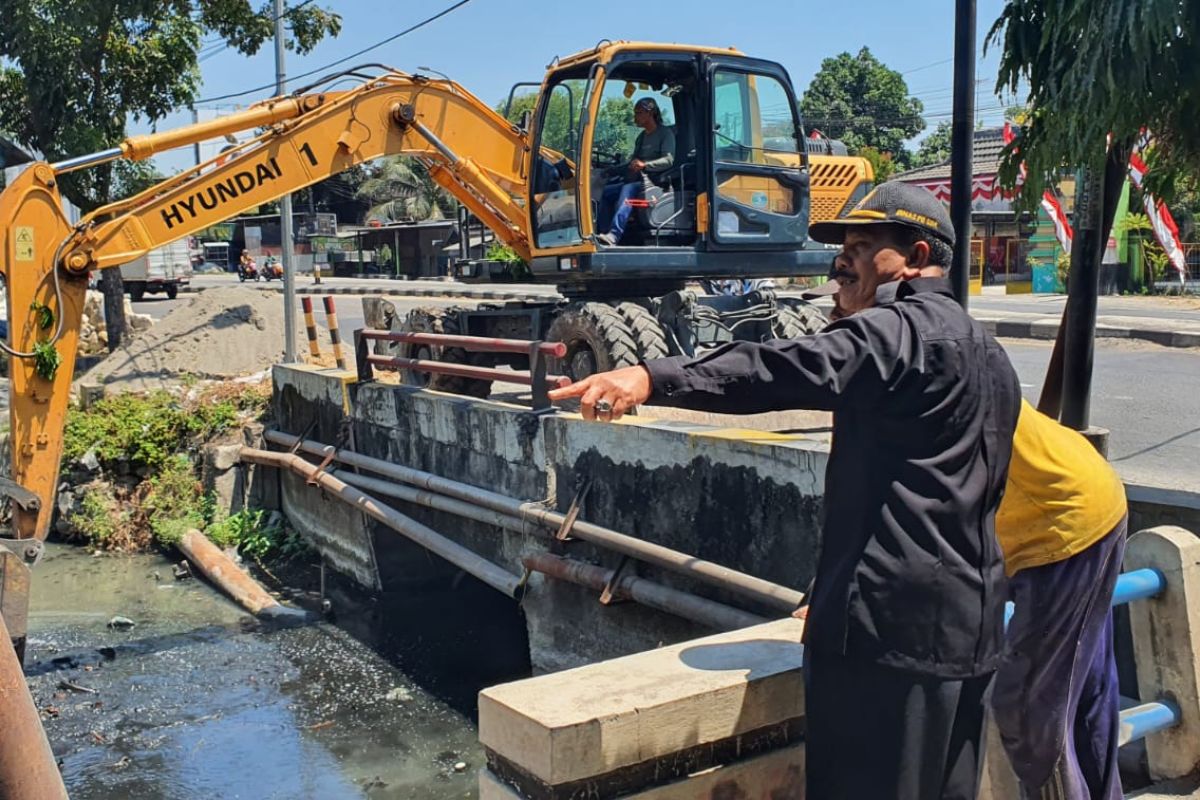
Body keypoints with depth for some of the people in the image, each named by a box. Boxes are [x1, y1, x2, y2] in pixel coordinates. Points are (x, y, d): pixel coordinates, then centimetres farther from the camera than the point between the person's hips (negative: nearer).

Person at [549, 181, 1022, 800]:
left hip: (892, 624, -10)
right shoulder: (989, 356, 19)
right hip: (970, 630, 10)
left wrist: (654, 377, -42)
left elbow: (791, 369, -30)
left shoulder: (900, 330, -12)